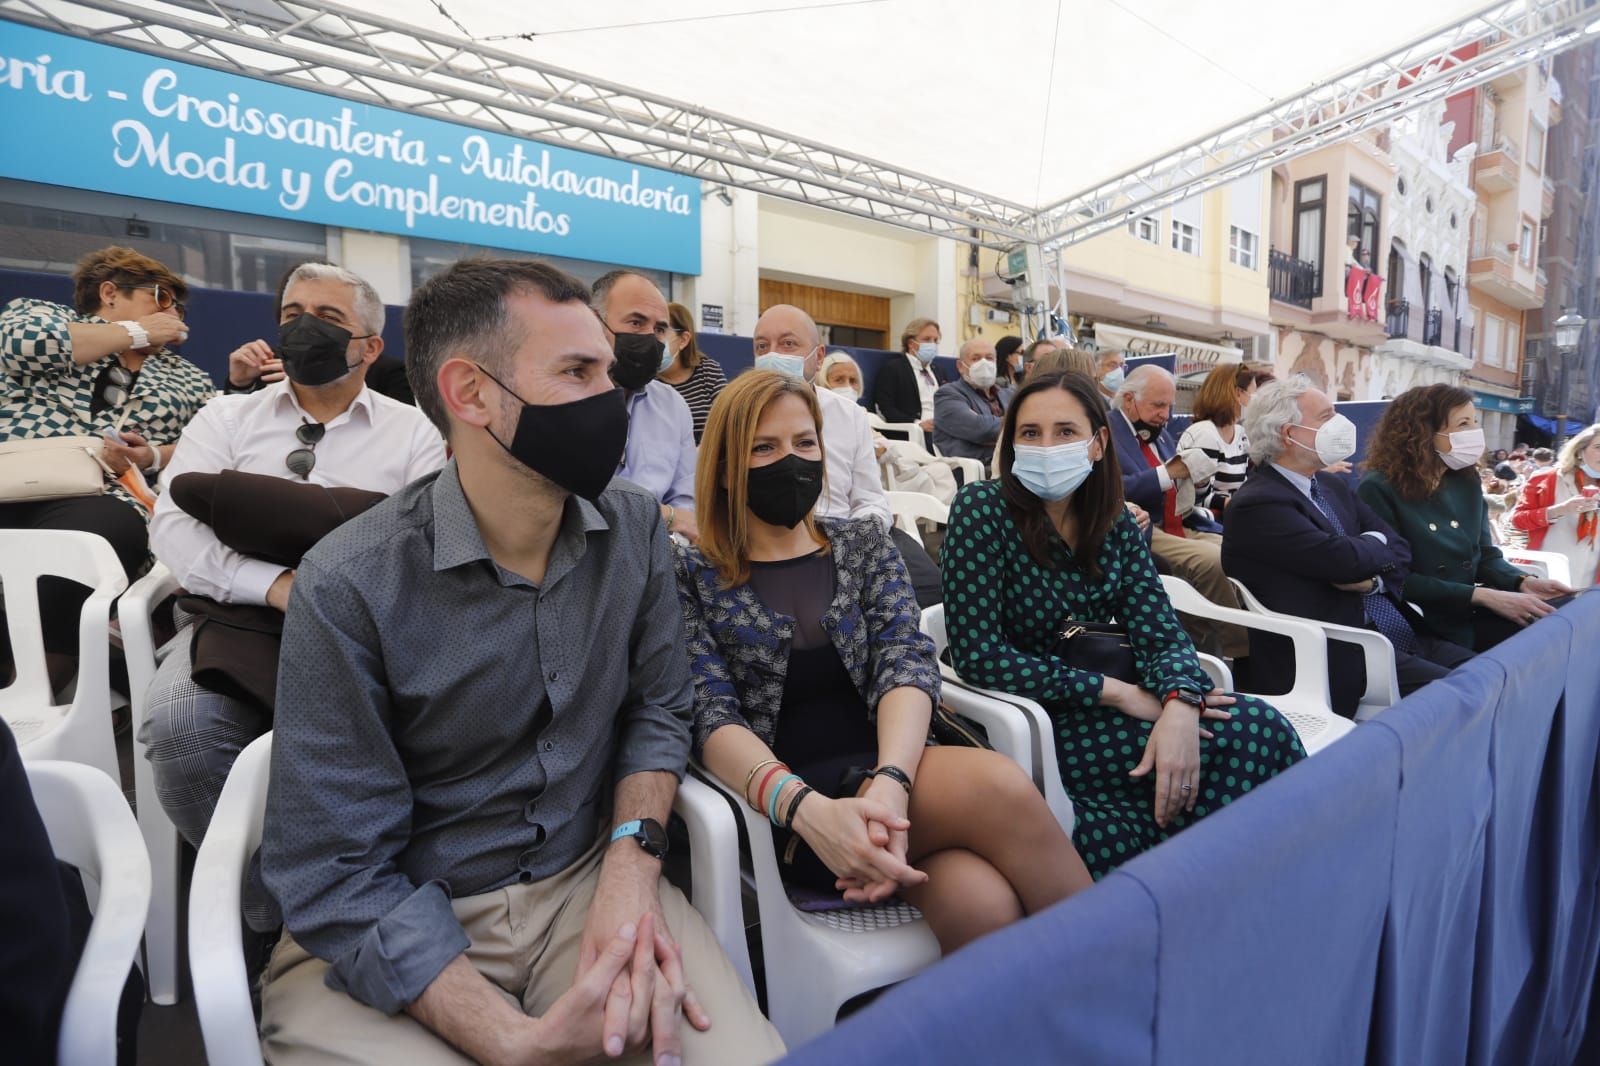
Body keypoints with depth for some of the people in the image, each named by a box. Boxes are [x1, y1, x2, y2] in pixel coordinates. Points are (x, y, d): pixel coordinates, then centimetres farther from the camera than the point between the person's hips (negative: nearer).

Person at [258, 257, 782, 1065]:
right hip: (393, 936, -2)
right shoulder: (350, 587, -17)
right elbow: (338, 876, -15)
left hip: (588, 881, 3)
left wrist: (630, 866, -13)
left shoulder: (636, 530, -5)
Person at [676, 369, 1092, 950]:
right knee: (1001, 786, -28)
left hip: (888, 768, 3)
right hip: (786, 807, -3)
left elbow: (907, 662, -3)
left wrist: (889, 783, -24)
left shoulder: (864, 544, 12)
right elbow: (711, 718, -9)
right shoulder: (691, 576, 3)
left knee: (983, 903, -31)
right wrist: (808, 809, -29)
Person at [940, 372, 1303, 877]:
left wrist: (1180, 703, -27)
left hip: (1094, 715, 6)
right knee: (1253, 730, -19)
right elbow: (977, 654, -19)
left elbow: (1160, 631, -3)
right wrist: (1117, 691, -20)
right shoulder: (981, 510, -13)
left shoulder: (1118, 526, 4)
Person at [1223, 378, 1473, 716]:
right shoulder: (1257, 505, -16)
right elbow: (1345, 560, -24)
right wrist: (1375, 543, 0)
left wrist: (1373, 577, -10)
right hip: (1344, 660, -9)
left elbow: (1399, 549, 14)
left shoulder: (1334, 486, 15)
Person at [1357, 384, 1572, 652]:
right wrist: (1484, 596, -19)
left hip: (1472, 617, 7)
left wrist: (1523, 582, -7)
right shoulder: (1379, 489, -13)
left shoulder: (1466, 481, 10)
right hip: (1421, 627, -7)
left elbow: (1485, 554, 14)